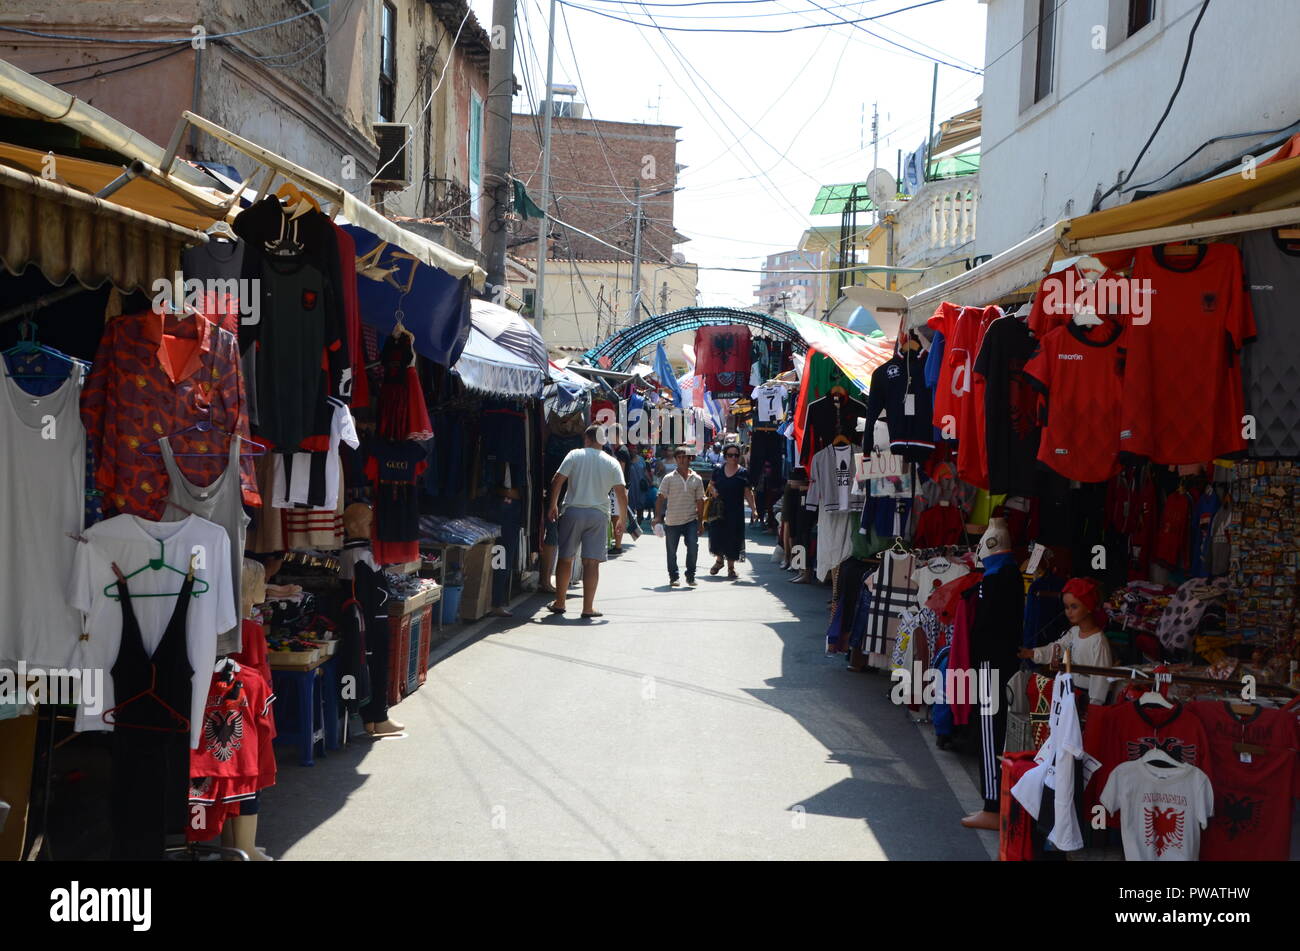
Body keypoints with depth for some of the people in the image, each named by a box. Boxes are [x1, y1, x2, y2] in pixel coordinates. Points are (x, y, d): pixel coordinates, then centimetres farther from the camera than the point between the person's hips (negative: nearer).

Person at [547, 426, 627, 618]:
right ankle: (588, 607, -1)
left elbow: (557, 481, -4)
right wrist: (621, 519, 10)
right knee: (591, 561, 0)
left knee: (565, 558, 11)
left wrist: (553, 506, 6)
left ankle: (559, 602, 18)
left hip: (573, 511, 0)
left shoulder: (575, 455, 1)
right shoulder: (612, 462, 5)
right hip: (598, 515, 0)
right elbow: (621, 492, 1)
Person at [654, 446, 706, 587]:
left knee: (693, 547, -11)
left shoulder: (696, 479, 5)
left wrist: (700, 522, 8)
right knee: (671, 551, 6)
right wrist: (657, 516, -10)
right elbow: (661, 498, -2)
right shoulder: (669, 478, -1)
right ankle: (673, 577, 22)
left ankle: (690, 575, 7)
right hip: (672, 522, -1)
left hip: (691, 521, 1)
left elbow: (700, 501, 9)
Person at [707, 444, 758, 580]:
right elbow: (711, 485, 14)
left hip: (735, 511, -2)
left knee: (733, 538, 0)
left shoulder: (743, 473, -1)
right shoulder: (718, 470, 4)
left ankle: (731, 566, 13)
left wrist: (753, 507, -11)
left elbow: (748, 492, -1)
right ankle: (719, 559, 30)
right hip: (718, 509, 2)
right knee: (716, 534, 3)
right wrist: (713, 490, -9)